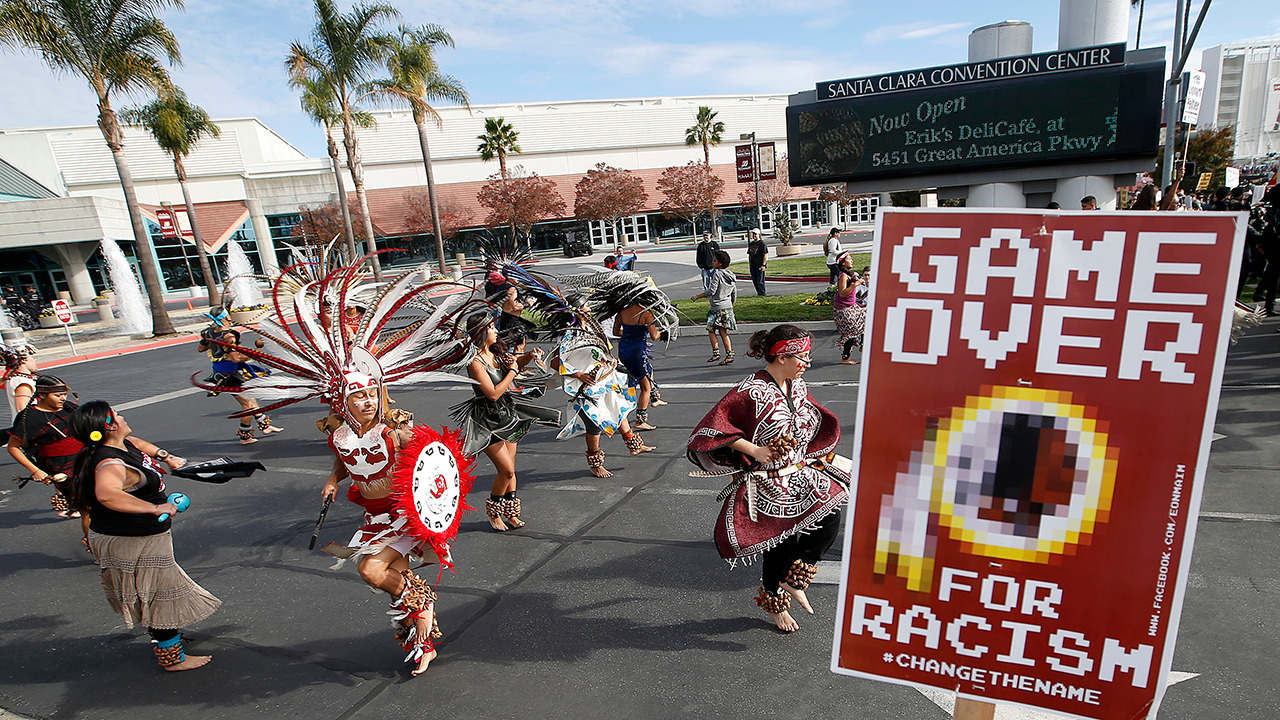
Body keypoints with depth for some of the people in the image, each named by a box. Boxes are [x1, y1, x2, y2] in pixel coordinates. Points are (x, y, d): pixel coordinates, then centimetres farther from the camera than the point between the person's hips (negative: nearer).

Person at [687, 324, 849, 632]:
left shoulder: (798, 385, 5)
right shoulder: (751, 391, -19)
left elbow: (819, 421, 22)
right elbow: (713, 425, -23)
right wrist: (755, 451, -25)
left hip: (799, 472, 6)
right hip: (767, 483, -6)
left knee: (830, 518, -16)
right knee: (781, 544, 4)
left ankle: (792, 579, 5)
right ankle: (775, 601, 35)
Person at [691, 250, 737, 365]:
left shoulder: (717, 273, -11)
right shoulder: (731, 275, 12)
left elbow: (711, 291, -16)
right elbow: (734, 295, 16)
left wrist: (697, 297, -7)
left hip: (717, 308, -7)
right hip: (728, 307, 7)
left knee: (711, 330, 3)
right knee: (723, 332, 9)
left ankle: (716, 352, -5)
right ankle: (729, 355, 3)